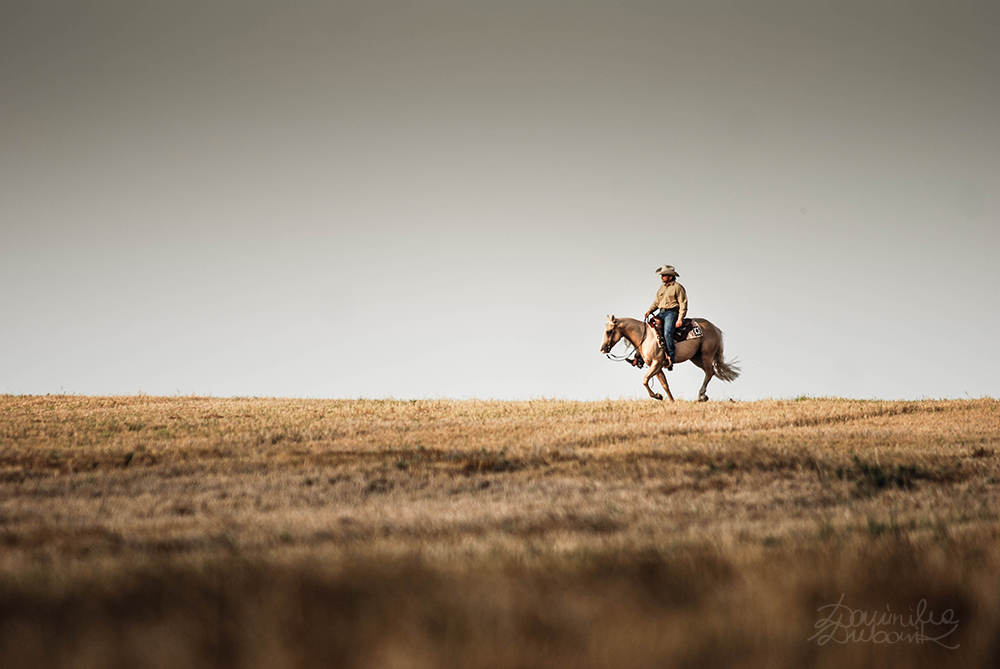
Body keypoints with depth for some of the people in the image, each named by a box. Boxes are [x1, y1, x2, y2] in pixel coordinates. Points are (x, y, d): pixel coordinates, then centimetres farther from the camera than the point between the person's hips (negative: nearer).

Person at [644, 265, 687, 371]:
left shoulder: (678, 287, -2)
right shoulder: (661, 288, 21)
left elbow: (683, 304, -6)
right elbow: (656, 302, 24)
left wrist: (680, 319, -16)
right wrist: (650, 310, 3)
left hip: (671, 313, -8)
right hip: (661, 313, 8)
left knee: (667, 333, -29)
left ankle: (670, 358, -30)